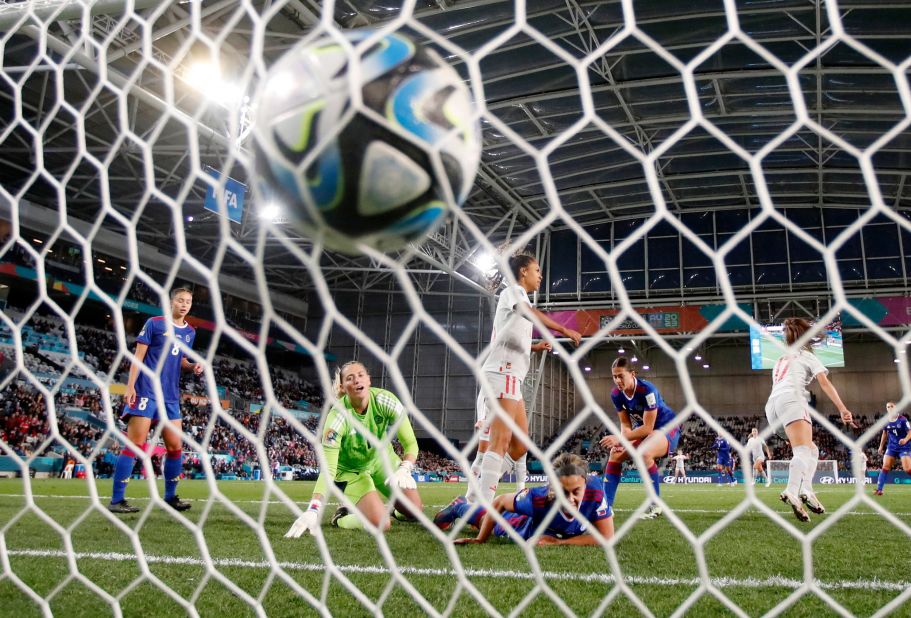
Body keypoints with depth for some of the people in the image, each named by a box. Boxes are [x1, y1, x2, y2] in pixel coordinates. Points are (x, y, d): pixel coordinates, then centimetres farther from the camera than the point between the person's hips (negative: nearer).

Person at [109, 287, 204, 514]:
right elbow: (139, 355, -5)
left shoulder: (190, 332, 13)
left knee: (175, 447, 5)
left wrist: (193, 366, 2)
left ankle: (170, 496, 18)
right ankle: (116, 500, -3)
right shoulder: (155, 323, -4)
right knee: (135, 445, -8)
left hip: (171, 397, 6)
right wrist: (130, 386, -14)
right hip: (146, 392, -6)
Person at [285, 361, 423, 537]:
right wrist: (313, 511, -51)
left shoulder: (385, 400, -26)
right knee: (380, 524, -21)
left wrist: (405, 469, -41)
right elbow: (327, 469, -39)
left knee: (415, 512, 6)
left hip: (382, 458, 4)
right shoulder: (337, 417, -34)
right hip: (350, 469, -4)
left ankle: (393, 509, 41)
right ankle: (341, 517, 9)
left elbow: (410, 443, -21)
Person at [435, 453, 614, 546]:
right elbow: (500, 502, -29)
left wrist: (559, 542, -42)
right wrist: (480, 539, -22)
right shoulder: (539, 498, -47)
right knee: (491, 520, 27)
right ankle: (459, 507, 56)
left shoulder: (595, 489, -47)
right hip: (529, 528, -3)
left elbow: (606, 536, -39)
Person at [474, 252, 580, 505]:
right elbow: (531, 313, -22)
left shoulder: (519, 298, 27)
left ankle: (479, 490, 10)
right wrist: (565, 330, -25)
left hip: (512, 376, 10)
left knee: (520, 446, 7)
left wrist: (535, 347, 19)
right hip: (502, 372, -10)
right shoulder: (512, 291, 0)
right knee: (500, 441, -16)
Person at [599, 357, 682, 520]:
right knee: (615, 453, -9)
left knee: (644, 453, -35)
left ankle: (655, 505, -18)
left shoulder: (647, 390, -30)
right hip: (643, 429, 7)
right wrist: (621, 441, -27)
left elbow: (648, 428, -30)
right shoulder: (616, 394, -10)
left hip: (667, 428, -7)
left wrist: (619, 438, -34)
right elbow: (625, 424, -5)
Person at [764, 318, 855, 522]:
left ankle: (806, 490, -8)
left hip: (771, 405, 6)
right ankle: (791, 492, -46)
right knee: (802, 451, -21)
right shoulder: (807, 356, 17)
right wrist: (843, 409, -7)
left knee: (812, 449, 14)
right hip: (790, 400, -6)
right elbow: (825, 383, 3)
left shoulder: (781, 360, 34)